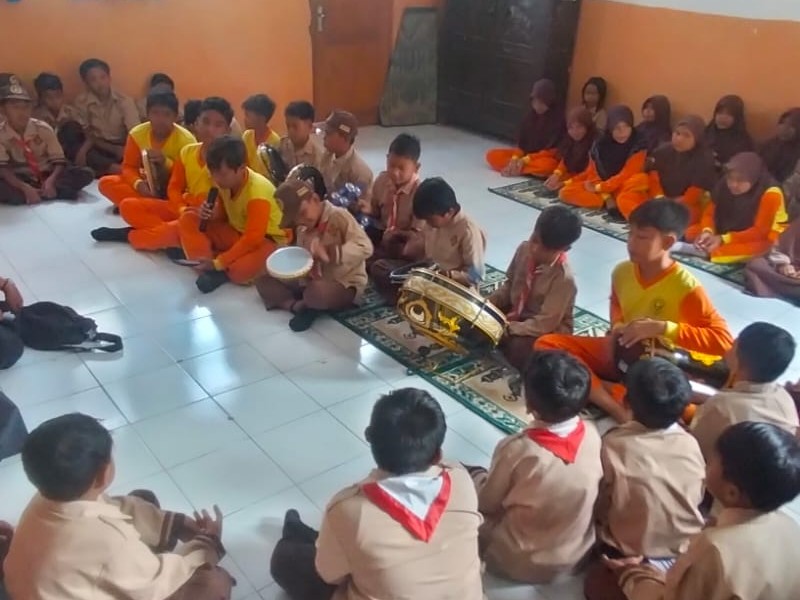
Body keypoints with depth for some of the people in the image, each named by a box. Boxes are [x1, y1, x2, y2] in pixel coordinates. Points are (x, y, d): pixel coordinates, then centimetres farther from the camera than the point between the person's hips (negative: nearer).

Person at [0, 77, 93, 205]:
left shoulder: (43, 129, -6)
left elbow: (59, 161, -9)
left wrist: (50, 181, -29)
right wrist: (25, 188, -34)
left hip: (47, 176, 2)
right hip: (21, 180, -1)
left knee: (85, 174, -22)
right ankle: (54, 194, -34)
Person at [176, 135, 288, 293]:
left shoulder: (257, 192, -29)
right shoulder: (225, 181, -8)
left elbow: (253, 239, -33)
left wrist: (218, 263, -31)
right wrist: (211, 214, -16)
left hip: (266, 240, -7)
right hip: (236, 232, 8)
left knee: (245, 267, -42)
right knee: (188, 219, -7)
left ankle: (219, 270, -11)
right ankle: (207, 265, -23)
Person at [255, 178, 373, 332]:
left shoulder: (339, 216, -14)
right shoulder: (302, 229, 9)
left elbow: (365, 247, -23)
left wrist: (330, 252, -33)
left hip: (345, 285, -8)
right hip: (311, 281, 8)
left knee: (316, 291, -42)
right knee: (264, 281, 1)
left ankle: (306, 306, -7)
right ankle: (297, 306, -21)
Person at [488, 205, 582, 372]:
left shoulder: (564, 279, -29)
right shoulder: (524, 249, -12)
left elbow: (544, 324, -27)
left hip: (547, 332, -6)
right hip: (517, 313, 6)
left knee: (518, 349, -33)